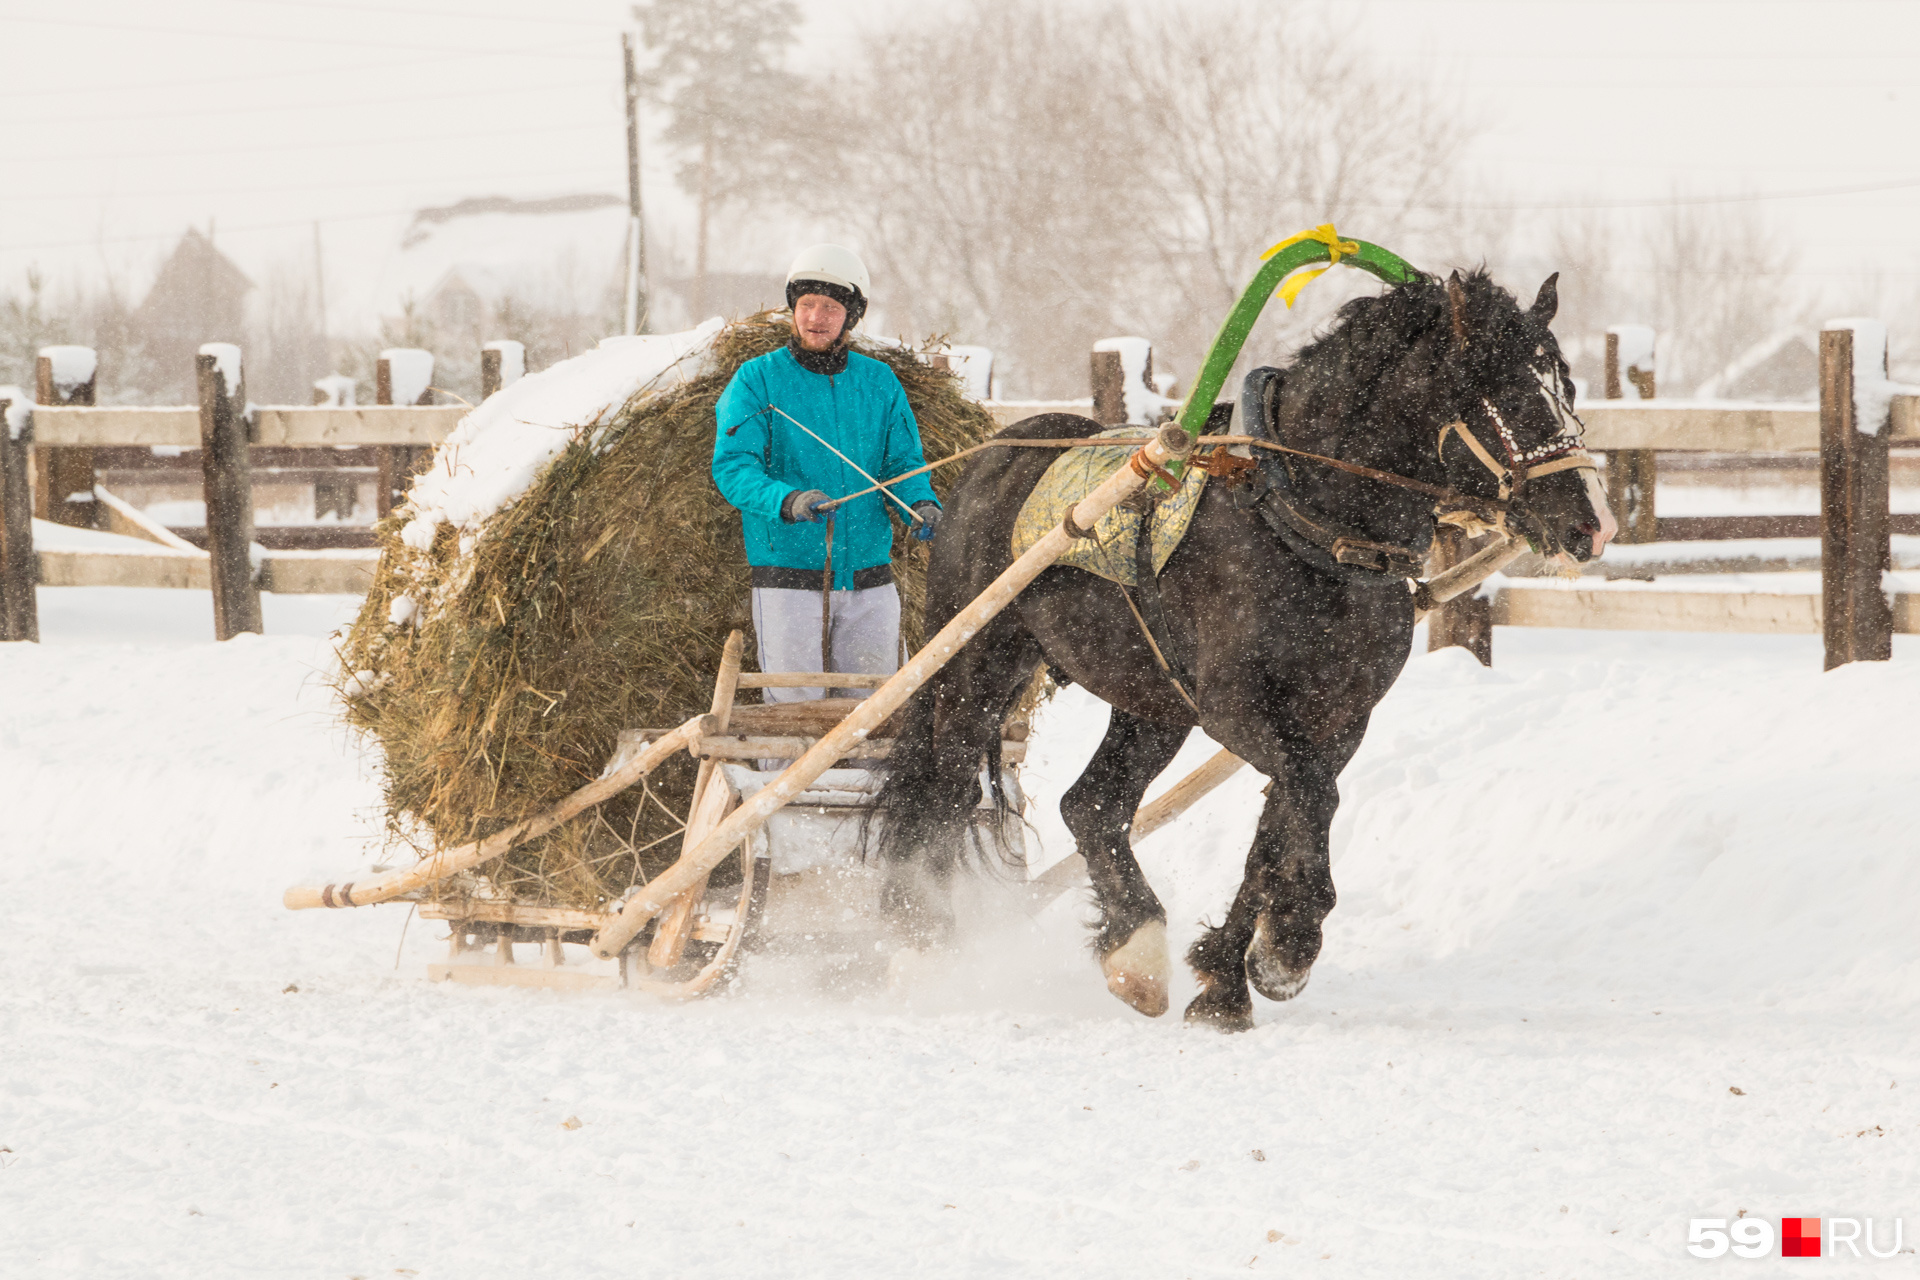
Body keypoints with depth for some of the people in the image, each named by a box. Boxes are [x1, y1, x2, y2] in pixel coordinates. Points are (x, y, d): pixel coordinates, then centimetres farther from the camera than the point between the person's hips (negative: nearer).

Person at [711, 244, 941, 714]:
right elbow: (733, 468, -11)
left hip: (868, 583, 4)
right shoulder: (757, 380, -1)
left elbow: (902, 464, 10)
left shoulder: (879, 383, 11)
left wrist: (922, 505, -14)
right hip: (788, 580, -4)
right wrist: (787, 500, -31)